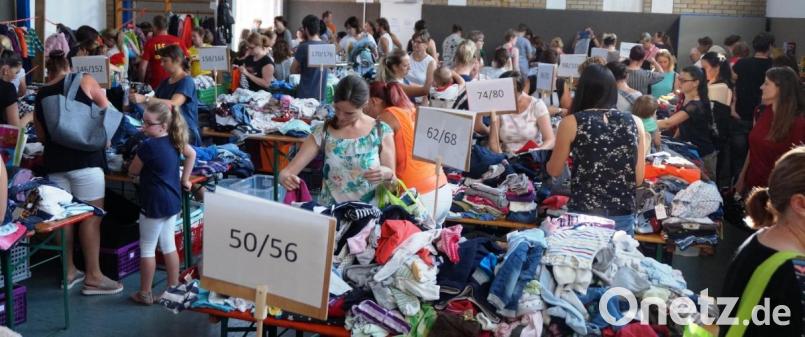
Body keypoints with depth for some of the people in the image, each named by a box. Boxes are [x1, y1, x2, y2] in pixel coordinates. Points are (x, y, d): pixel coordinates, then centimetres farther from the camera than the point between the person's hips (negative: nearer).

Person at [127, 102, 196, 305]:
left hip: (154, 203, -8)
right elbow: (192, 154, 19)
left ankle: (145, 294, 12)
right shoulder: (174, 141, 2)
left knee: (147, 248, 4)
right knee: (168, 245, 16)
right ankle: (174, 287, 23)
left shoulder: (148, 146, -20)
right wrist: (185, 179, 23)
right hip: (173, 200, 8)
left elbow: (132, 172, -8)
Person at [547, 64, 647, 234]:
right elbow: (638, 179, 4)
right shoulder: (634, 122, 2)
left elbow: (554, 171, 7)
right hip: (623, 216, 2)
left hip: (583, 215, -2)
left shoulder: (571, 123, -5)